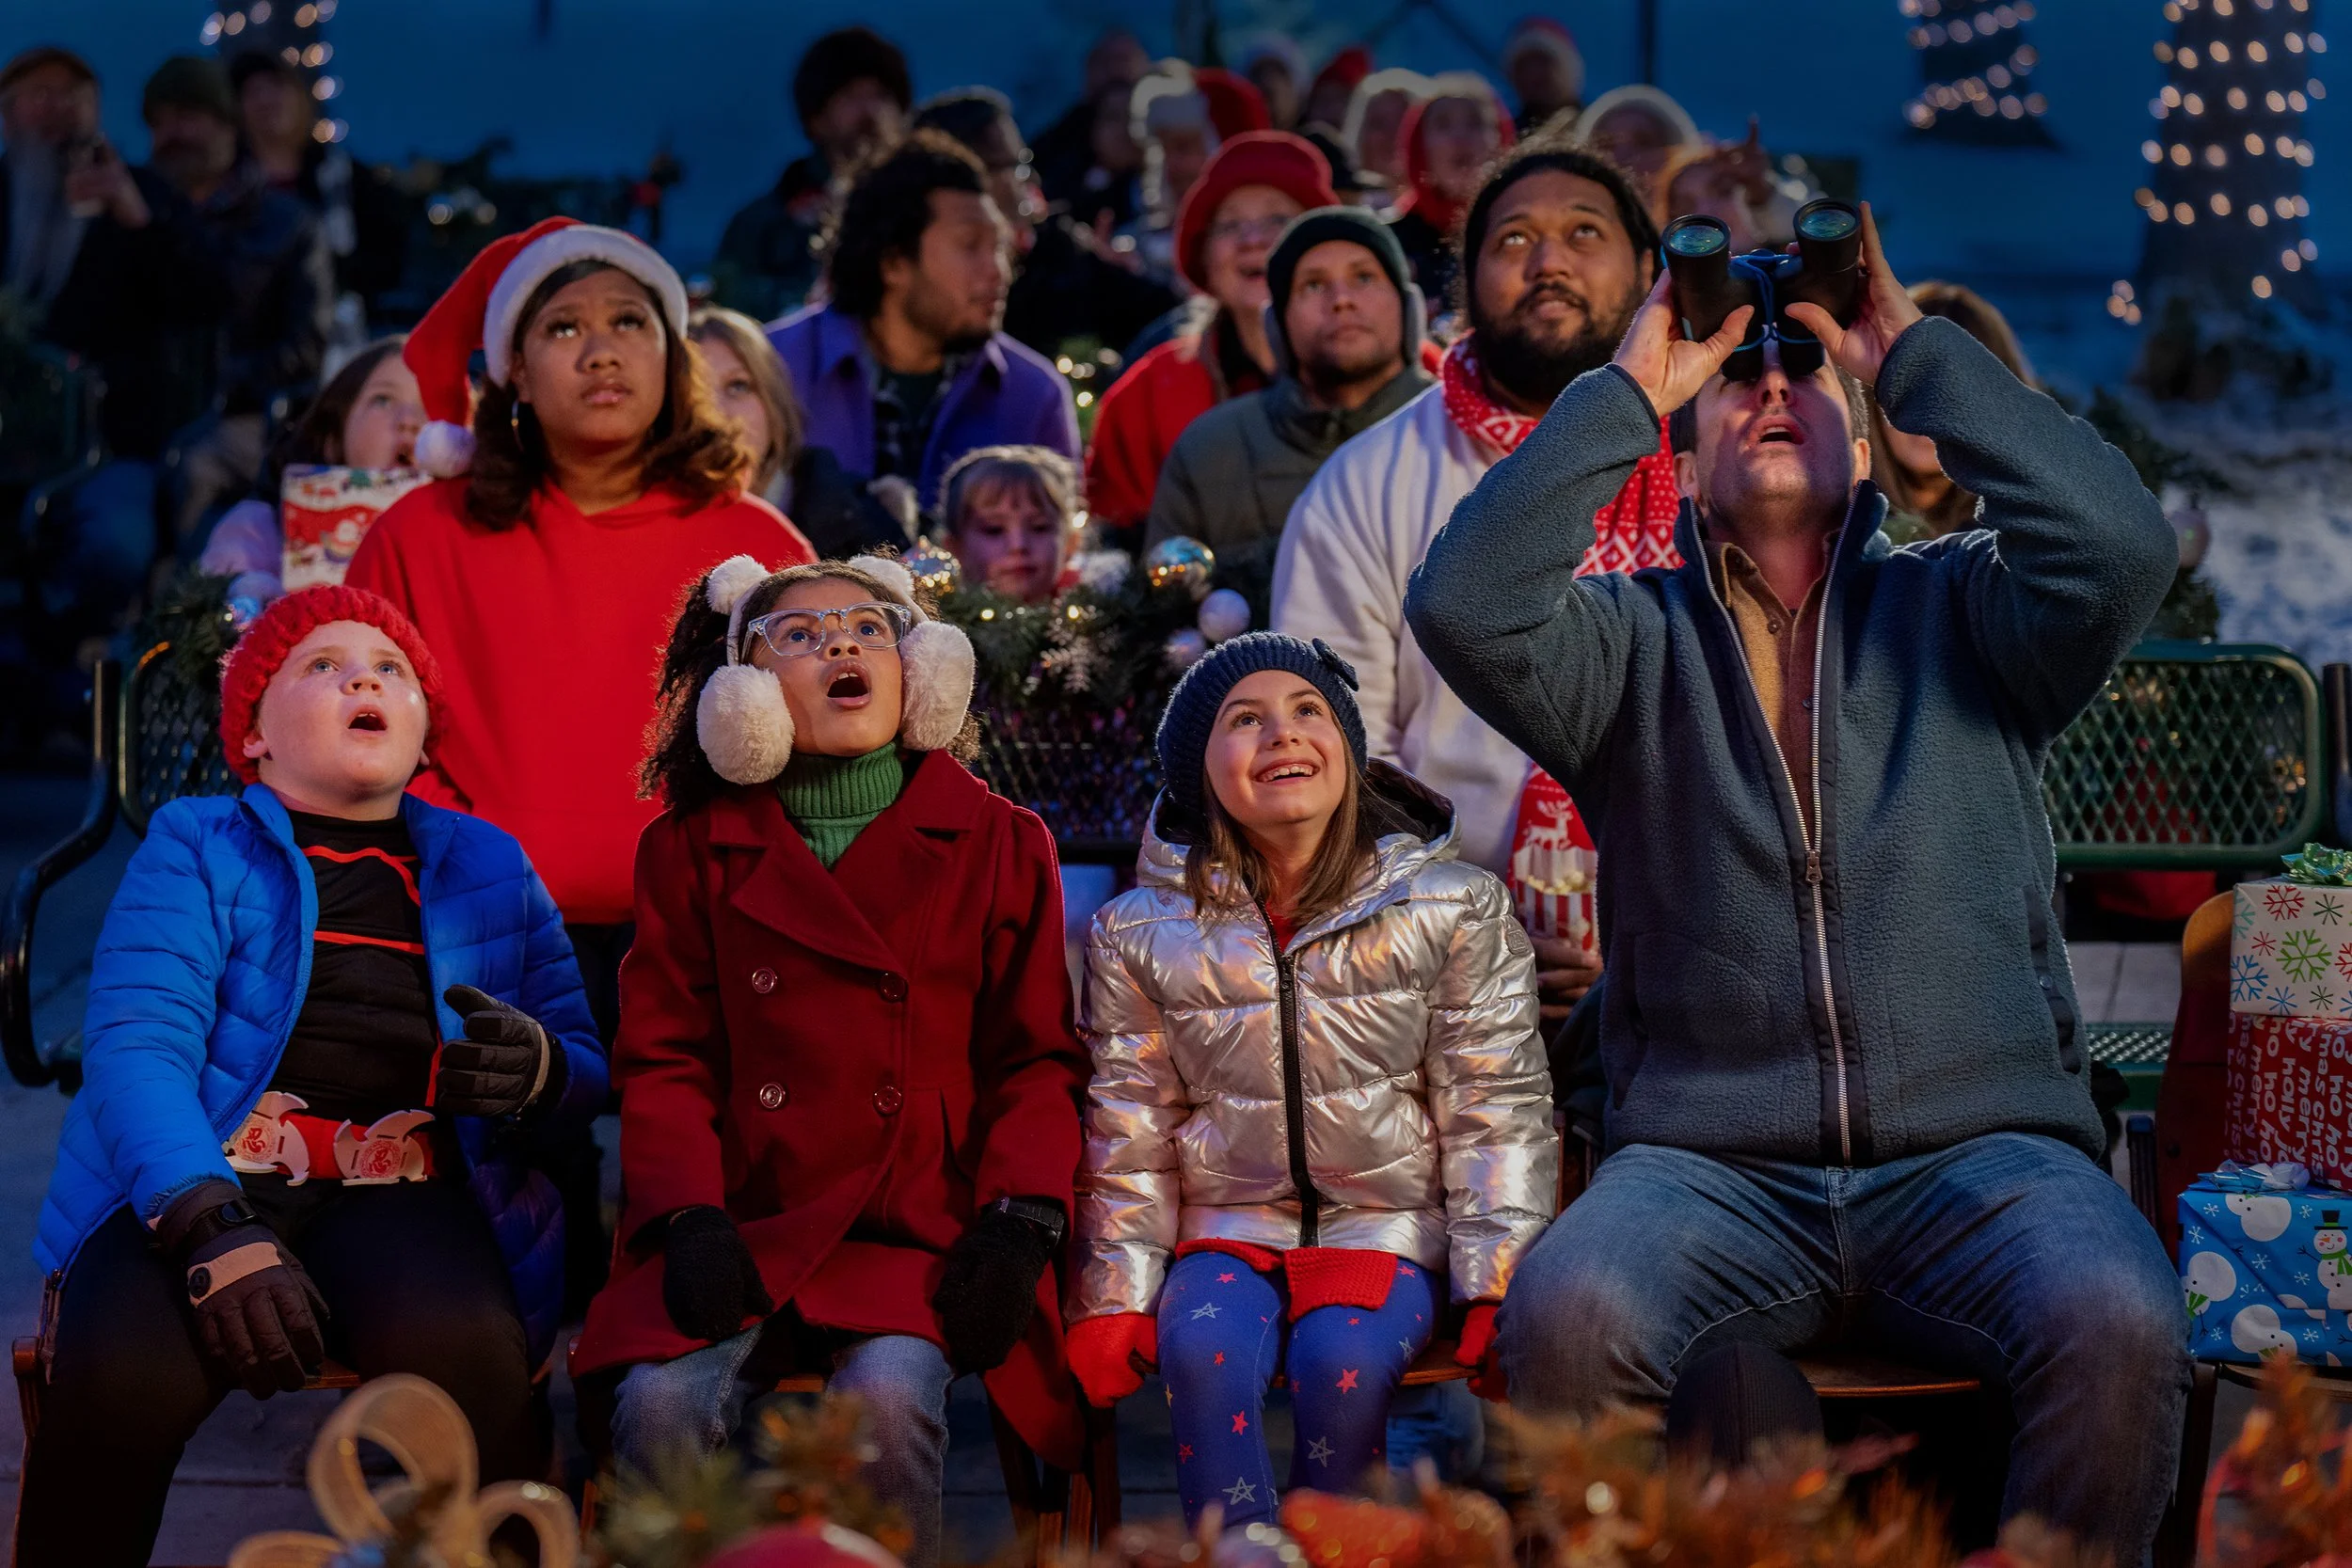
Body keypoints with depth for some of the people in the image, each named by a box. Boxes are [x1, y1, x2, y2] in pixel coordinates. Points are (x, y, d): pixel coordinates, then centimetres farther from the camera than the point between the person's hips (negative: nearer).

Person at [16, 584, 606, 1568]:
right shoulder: (195, 846, 13)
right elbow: (134, 1046, -3)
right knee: (122, 1374, -34)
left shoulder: (490, 867, 23)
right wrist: (212, 1228, -23)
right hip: (201, 1183, -1)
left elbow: (591, 1070, 19)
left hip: (404, 1187, 1)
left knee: (464, 1356, -35)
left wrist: (537, 1069, -8)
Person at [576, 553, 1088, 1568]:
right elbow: (665, 1057, 11)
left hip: (922, 1234, -1)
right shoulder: (692, 848, 12)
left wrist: (1019, 1220, -5)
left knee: (887, 1396, -32)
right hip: (743, 1228, 1)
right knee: (662, 1404, -28)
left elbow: (1038, 1057, 11)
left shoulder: (1000, 845, 11)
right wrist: (688, 1217, -6)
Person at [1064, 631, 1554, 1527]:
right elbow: (1129, 1135, 9)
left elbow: (1496, 1115, 0)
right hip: (1228, 1228, 1)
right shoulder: (1140, 934, 6)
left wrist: (1497, 1289, -8)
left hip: (1390, 1225, -1)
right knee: (1202, 1350, -30)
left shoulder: (1454, 909, 1)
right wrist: (1114, 1302, 1)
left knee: (1341, 1359, -31)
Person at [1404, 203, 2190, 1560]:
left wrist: (1914, 352, 3)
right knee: (1567, 1314, -33)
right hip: (1714, 1162, 0)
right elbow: (1467, 606, -6)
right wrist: (1632, 390, 2)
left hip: (1979, 1141, 0)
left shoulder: (1958, 610, 16)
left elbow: (2121, 550, -6)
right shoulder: (1637, 638, 15)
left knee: (2117, 1325, -32)